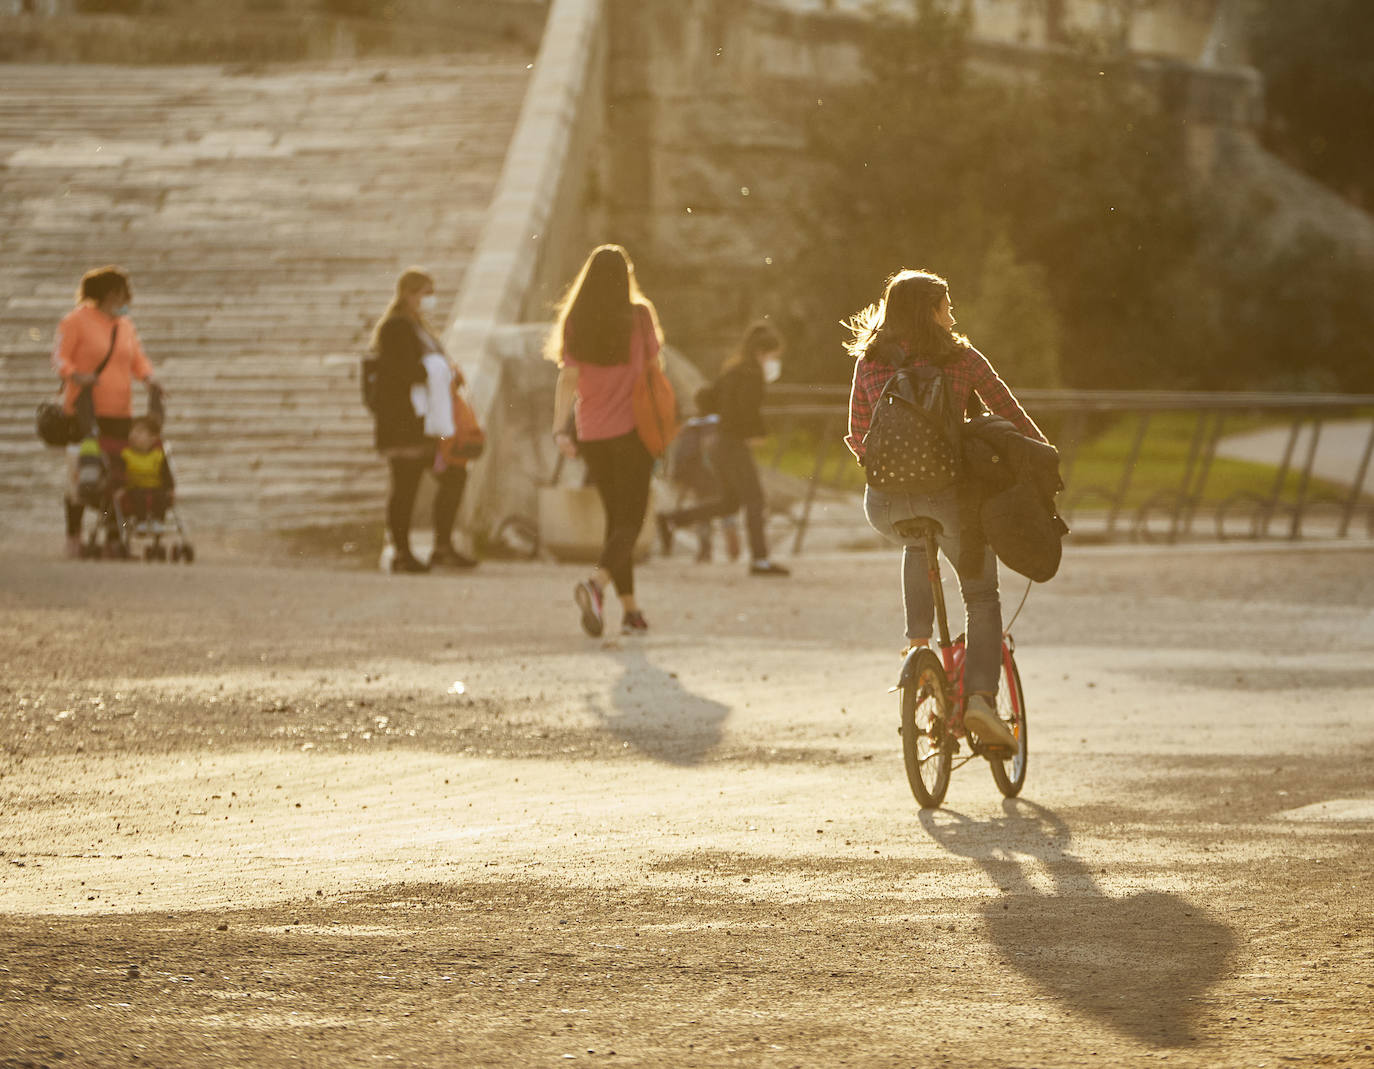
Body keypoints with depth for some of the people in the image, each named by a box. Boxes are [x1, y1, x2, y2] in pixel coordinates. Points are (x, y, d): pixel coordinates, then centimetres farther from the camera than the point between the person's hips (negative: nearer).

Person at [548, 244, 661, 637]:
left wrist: (559, 429, -9)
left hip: (592, 434, 3)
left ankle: (631, 609, 15)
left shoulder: (575, 322, 0)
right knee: (630, 521, -3)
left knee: (616, 518, 15)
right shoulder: (639, 316, -6)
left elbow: (568, 377, -7)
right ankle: (597, 583, -30)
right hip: (632, 428, -3)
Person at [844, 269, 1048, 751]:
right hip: (948, 492, -3)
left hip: (885, 502, 3)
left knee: (917, 545, 39)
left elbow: (858, 437, 15)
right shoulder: (962, 359, 3)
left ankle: (918, 637, 21)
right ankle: (981, 695, -5)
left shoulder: (869, 362, 10)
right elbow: (1013, 416, 9)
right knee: (982, 597, 15)